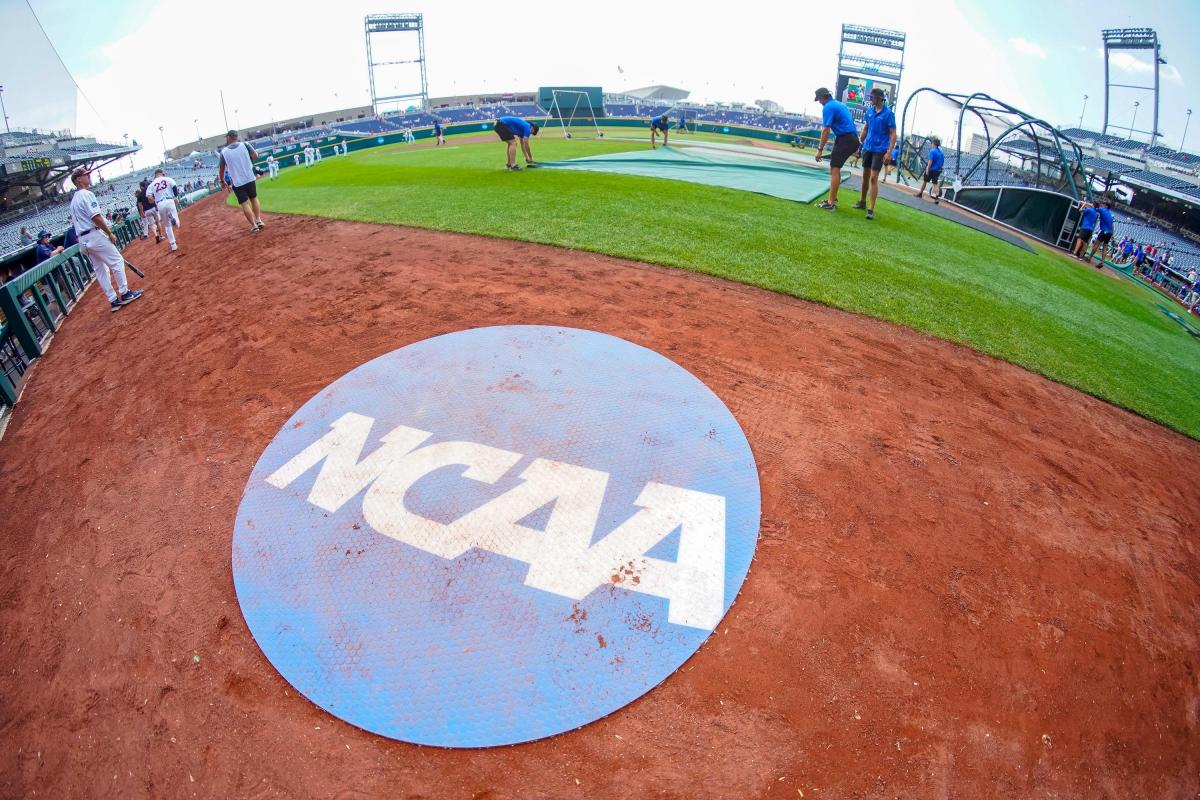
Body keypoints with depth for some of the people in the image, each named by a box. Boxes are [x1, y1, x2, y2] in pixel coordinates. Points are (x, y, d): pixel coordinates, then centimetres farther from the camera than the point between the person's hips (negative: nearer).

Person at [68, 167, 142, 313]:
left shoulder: (74, 199, 20)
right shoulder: (86, 194, -9)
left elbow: (75, 221, 21)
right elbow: (96, 217, -18)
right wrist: (110, 233, -12)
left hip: (82, 241, 9)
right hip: (95, 235, -9)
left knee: (100, 270, 8)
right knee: (117, 261, -1)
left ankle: (114, 300, 9)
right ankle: (125, 294, -1)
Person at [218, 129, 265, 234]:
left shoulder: (224, 152, -3)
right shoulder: (245, 145, -4)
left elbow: (221, 168, 4)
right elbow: (255, 156, -9)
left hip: (237, 182, -2)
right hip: (250, 178, 2)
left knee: (245, 204, 2)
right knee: (254, 198, 19)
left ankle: (254, 225, -5)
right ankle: (259, 221, 13)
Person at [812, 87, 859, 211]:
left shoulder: (828, 107, -8)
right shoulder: (840, 104, 21)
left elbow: (826, 131, -15)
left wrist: (820, 149, -12)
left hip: (845, 139, -9)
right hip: (853, 139, 9)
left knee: (835, 169, -11)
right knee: (835, 168, 15)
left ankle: (831, 203, -14)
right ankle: (833, 199, 18)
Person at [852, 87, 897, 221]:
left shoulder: (888, 113, -10)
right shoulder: (869, 110, 5)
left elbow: (893, 135, -10)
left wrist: (889, 152, -17)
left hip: (879, 150, -6)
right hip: (867, 148, 6)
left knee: (873, 178, -10)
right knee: (865, 176, 14)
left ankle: (871, 209, -10)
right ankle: (862, 202, 29)